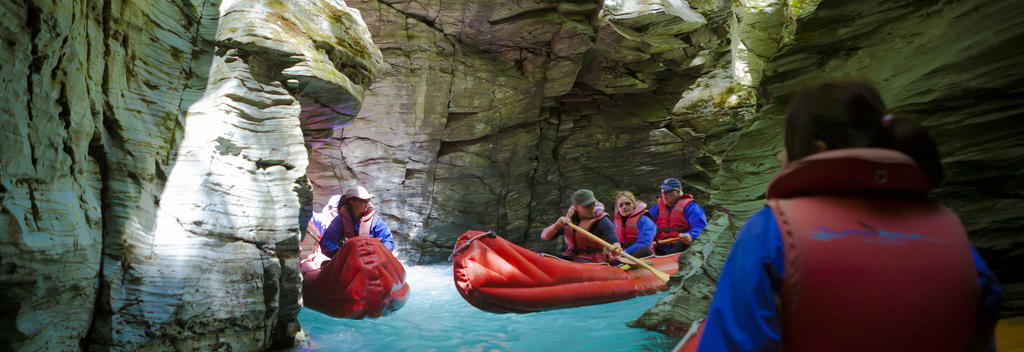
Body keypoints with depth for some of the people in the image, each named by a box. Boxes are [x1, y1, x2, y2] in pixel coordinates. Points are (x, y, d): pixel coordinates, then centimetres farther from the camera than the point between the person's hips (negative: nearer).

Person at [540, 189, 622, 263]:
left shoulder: (602, 221, -8)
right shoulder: (569, 218, 4)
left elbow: (613, 241, -21)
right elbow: (544, 236, 2)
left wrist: (616, 248, -46)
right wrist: (557, 225, -18)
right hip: (570, 258, 5)